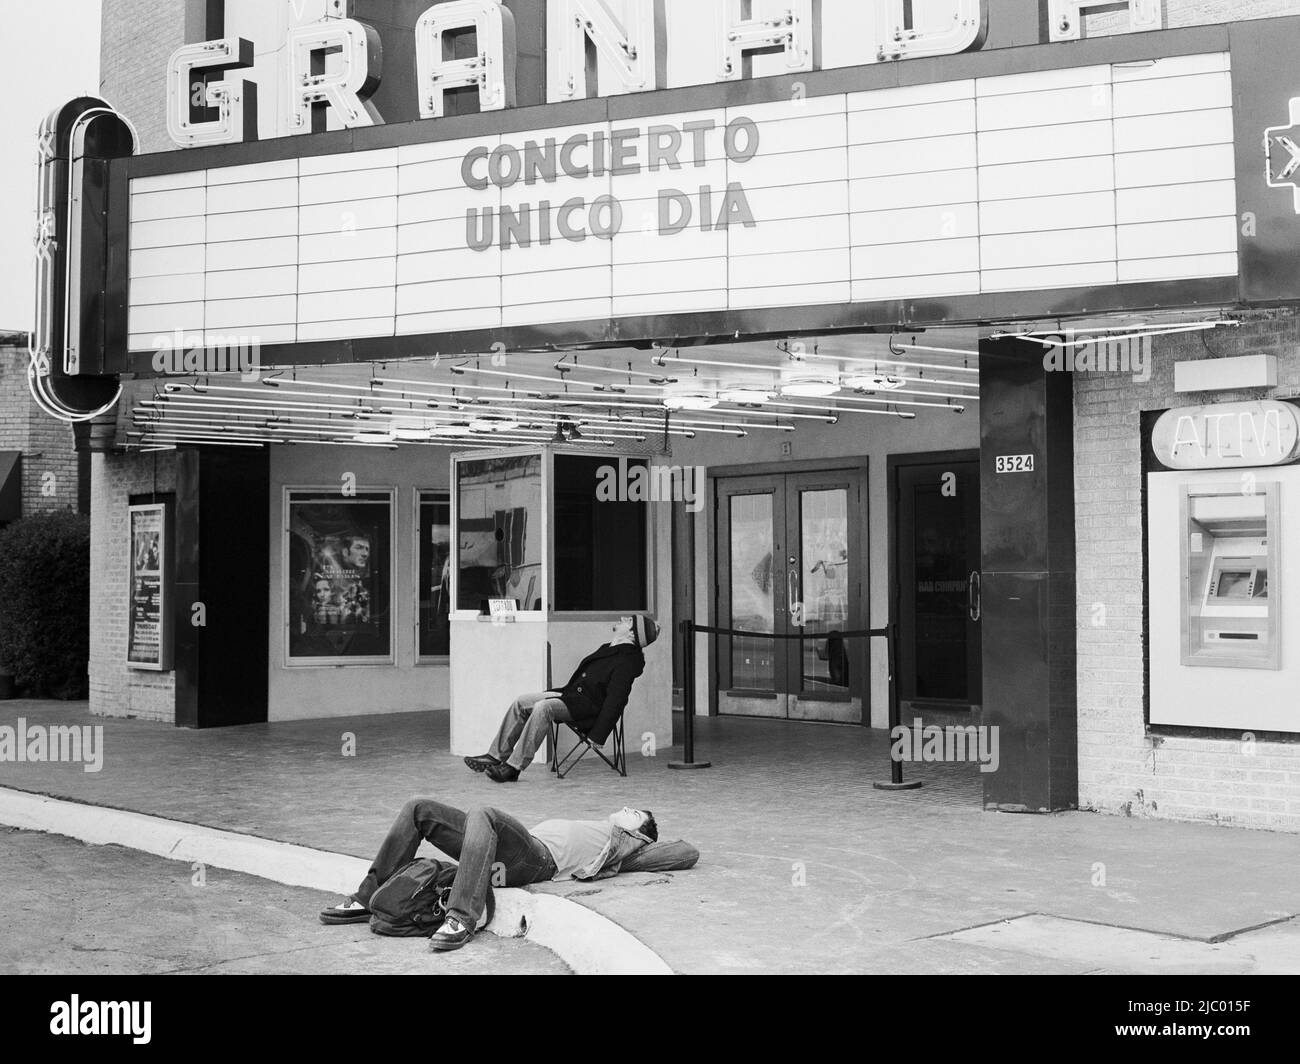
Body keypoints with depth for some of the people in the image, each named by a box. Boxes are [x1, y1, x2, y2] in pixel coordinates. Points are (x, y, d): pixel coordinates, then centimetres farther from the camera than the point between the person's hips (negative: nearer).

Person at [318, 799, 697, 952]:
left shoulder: (624, 844, 18)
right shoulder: (594, 830, 39)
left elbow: (687, 853, 11)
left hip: (538, 857, -8)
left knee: (482, 814, -38)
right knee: (419, 809, -2)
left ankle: (463, 918, -48)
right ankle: (368, 899, -7)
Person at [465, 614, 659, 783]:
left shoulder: (627, 660, -13)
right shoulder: (609, 648, 18)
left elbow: (614, 699, -19)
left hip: (587, 704, -10)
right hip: (571, 693, 10)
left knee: (543, 707, -33)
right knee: (520, 702, 3)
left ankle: (513, 767, -32)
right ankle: (496, 756, 4)